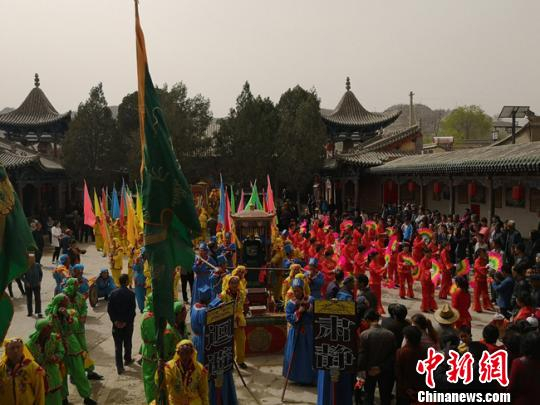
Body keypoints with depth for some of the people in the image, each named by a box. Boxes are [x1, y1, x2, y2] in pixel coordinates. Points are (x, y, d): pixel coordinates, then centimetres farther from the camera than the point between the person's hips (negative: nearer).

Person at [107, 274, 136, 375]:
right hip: (128, 323, -1)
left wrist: (115, 321, -3)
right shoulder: (131, 294, -13)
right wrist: (126, 322, -8)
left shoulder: (113, 293, -4)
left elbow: (109, 309, -5)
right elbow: (132, 310, -15)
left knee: (118, 345, 5)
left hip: (117, 323, 2)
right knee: (127, 343, 19)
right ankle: (127, 359, 36)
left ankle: (119, 366, 1)